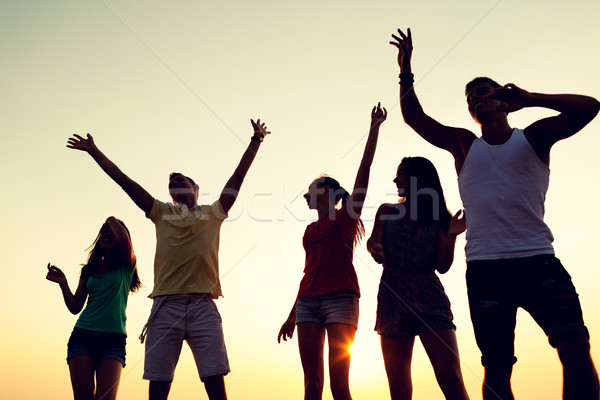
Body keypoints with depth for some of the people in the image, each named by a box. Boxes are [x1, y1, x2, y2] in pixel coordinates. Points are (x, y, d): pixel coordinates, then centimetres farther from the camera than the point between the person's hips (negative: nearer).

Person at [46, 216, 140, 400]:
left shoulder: (126, 266, 8)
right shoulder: (89, 270, 19)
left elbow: (124, 239, -14)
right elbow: (75, 307, 14)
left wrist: (112, 219, 5)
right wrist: (63, 283, -1)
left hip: (113, 338, -3)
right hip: (83, 336, 3)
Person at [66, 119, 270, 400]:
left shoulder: (213, 213, 18)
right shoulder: (162, 213, 20)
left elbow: (238, 177, 15)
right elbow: (124, 181, 20)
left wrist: (256, 140, 14)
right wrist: (94, 151, 21)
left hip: (203, 306, -1)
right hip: (166, 305, 1)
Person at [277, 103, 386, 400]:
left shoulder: (346, 217, 7)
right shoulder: (310, 231, 22)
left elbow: (365, 168, 1)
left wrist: (374, 127, -1)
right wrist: (293, 314, 20)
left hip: (339, 298, -5)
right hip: (308, 302, 5)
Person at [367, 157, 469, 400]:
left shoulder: (437, 218, 7)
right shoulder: (387, 211, 13)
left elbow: (442, 267, 3)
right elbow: (373, 242, 1)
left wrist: (451, 235, -12)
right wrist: (374, 247, -22)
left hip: (430, 299, -1)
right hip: (393, 299, 2)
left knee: (451, 380, -12)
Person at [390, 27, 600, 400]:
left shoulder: (533, 137, 11)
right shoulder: (464, 144, 15)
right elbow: (414, 116, 15)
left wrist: (530, 99, -9)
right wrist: (406, 72, 7)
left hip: (538, 260, -1)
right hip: (485, 268, 1)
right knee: (497, 368, 0)